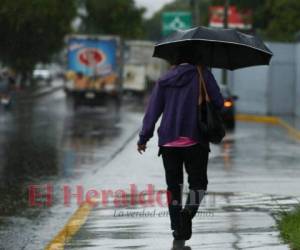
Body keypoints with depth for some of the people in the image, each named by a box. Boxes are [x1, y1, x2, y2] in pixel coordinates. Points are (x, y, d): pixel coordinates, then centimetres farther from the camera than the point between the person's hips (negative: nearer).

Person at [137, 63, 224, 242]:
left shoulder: (164, 80, 8)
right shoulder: (203, 74, -2)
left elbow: (153, 110, 6)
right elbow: (219, 103, -5)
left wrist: (144, 138, 10)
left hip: (168, 141, 3)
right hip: (194, 140, -3)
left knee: (173, 184, 12)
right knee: (198, 182, 7)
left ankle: (177, 227, 11)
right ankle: (188, 212, -21)